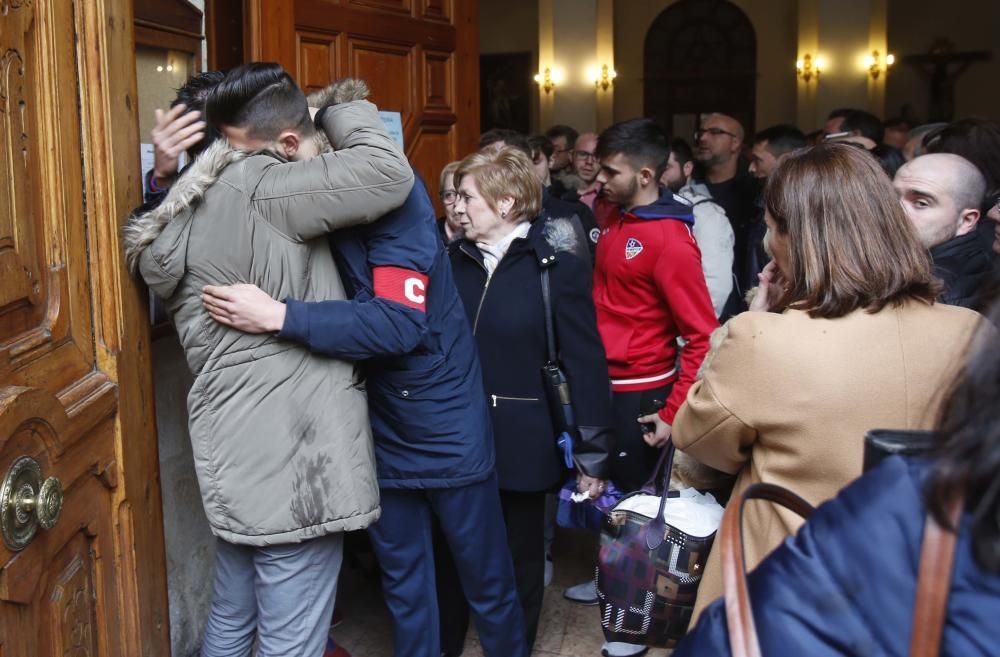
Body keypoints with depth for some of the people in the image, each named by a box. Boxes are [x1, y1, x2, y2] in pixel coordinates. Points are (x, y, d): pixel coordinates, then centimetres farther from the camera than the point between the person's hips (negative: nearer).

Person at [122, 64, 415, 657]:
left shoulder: (191, 211, 11)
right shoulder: (259, 190, -15)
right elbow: (388, 172, -18)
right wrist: (338, 110, 0)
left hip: (237, 453, 9)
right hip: (288, 458, -9)